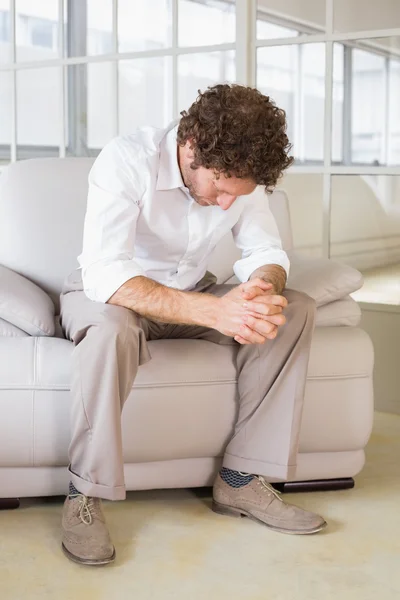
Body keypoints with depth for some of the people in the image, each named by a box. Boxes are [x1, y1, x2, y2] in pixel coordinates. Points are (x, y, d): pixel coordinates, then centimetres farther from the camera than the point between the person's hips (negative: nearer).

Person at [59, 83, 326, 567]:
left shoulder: (239, 170, -12)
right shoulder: (127, 161, -29)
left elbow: (266, 252, -9)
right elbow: (104, 276, -38)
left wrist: (264, 288, -35)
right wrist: (214, 311, -50)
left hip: (192, 292, 5)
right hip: (105, 292, -5)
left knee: (295, 311, -16)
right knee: (113, 328, -41)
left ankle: (242, 479, -13)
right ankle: (85, 496, -23)